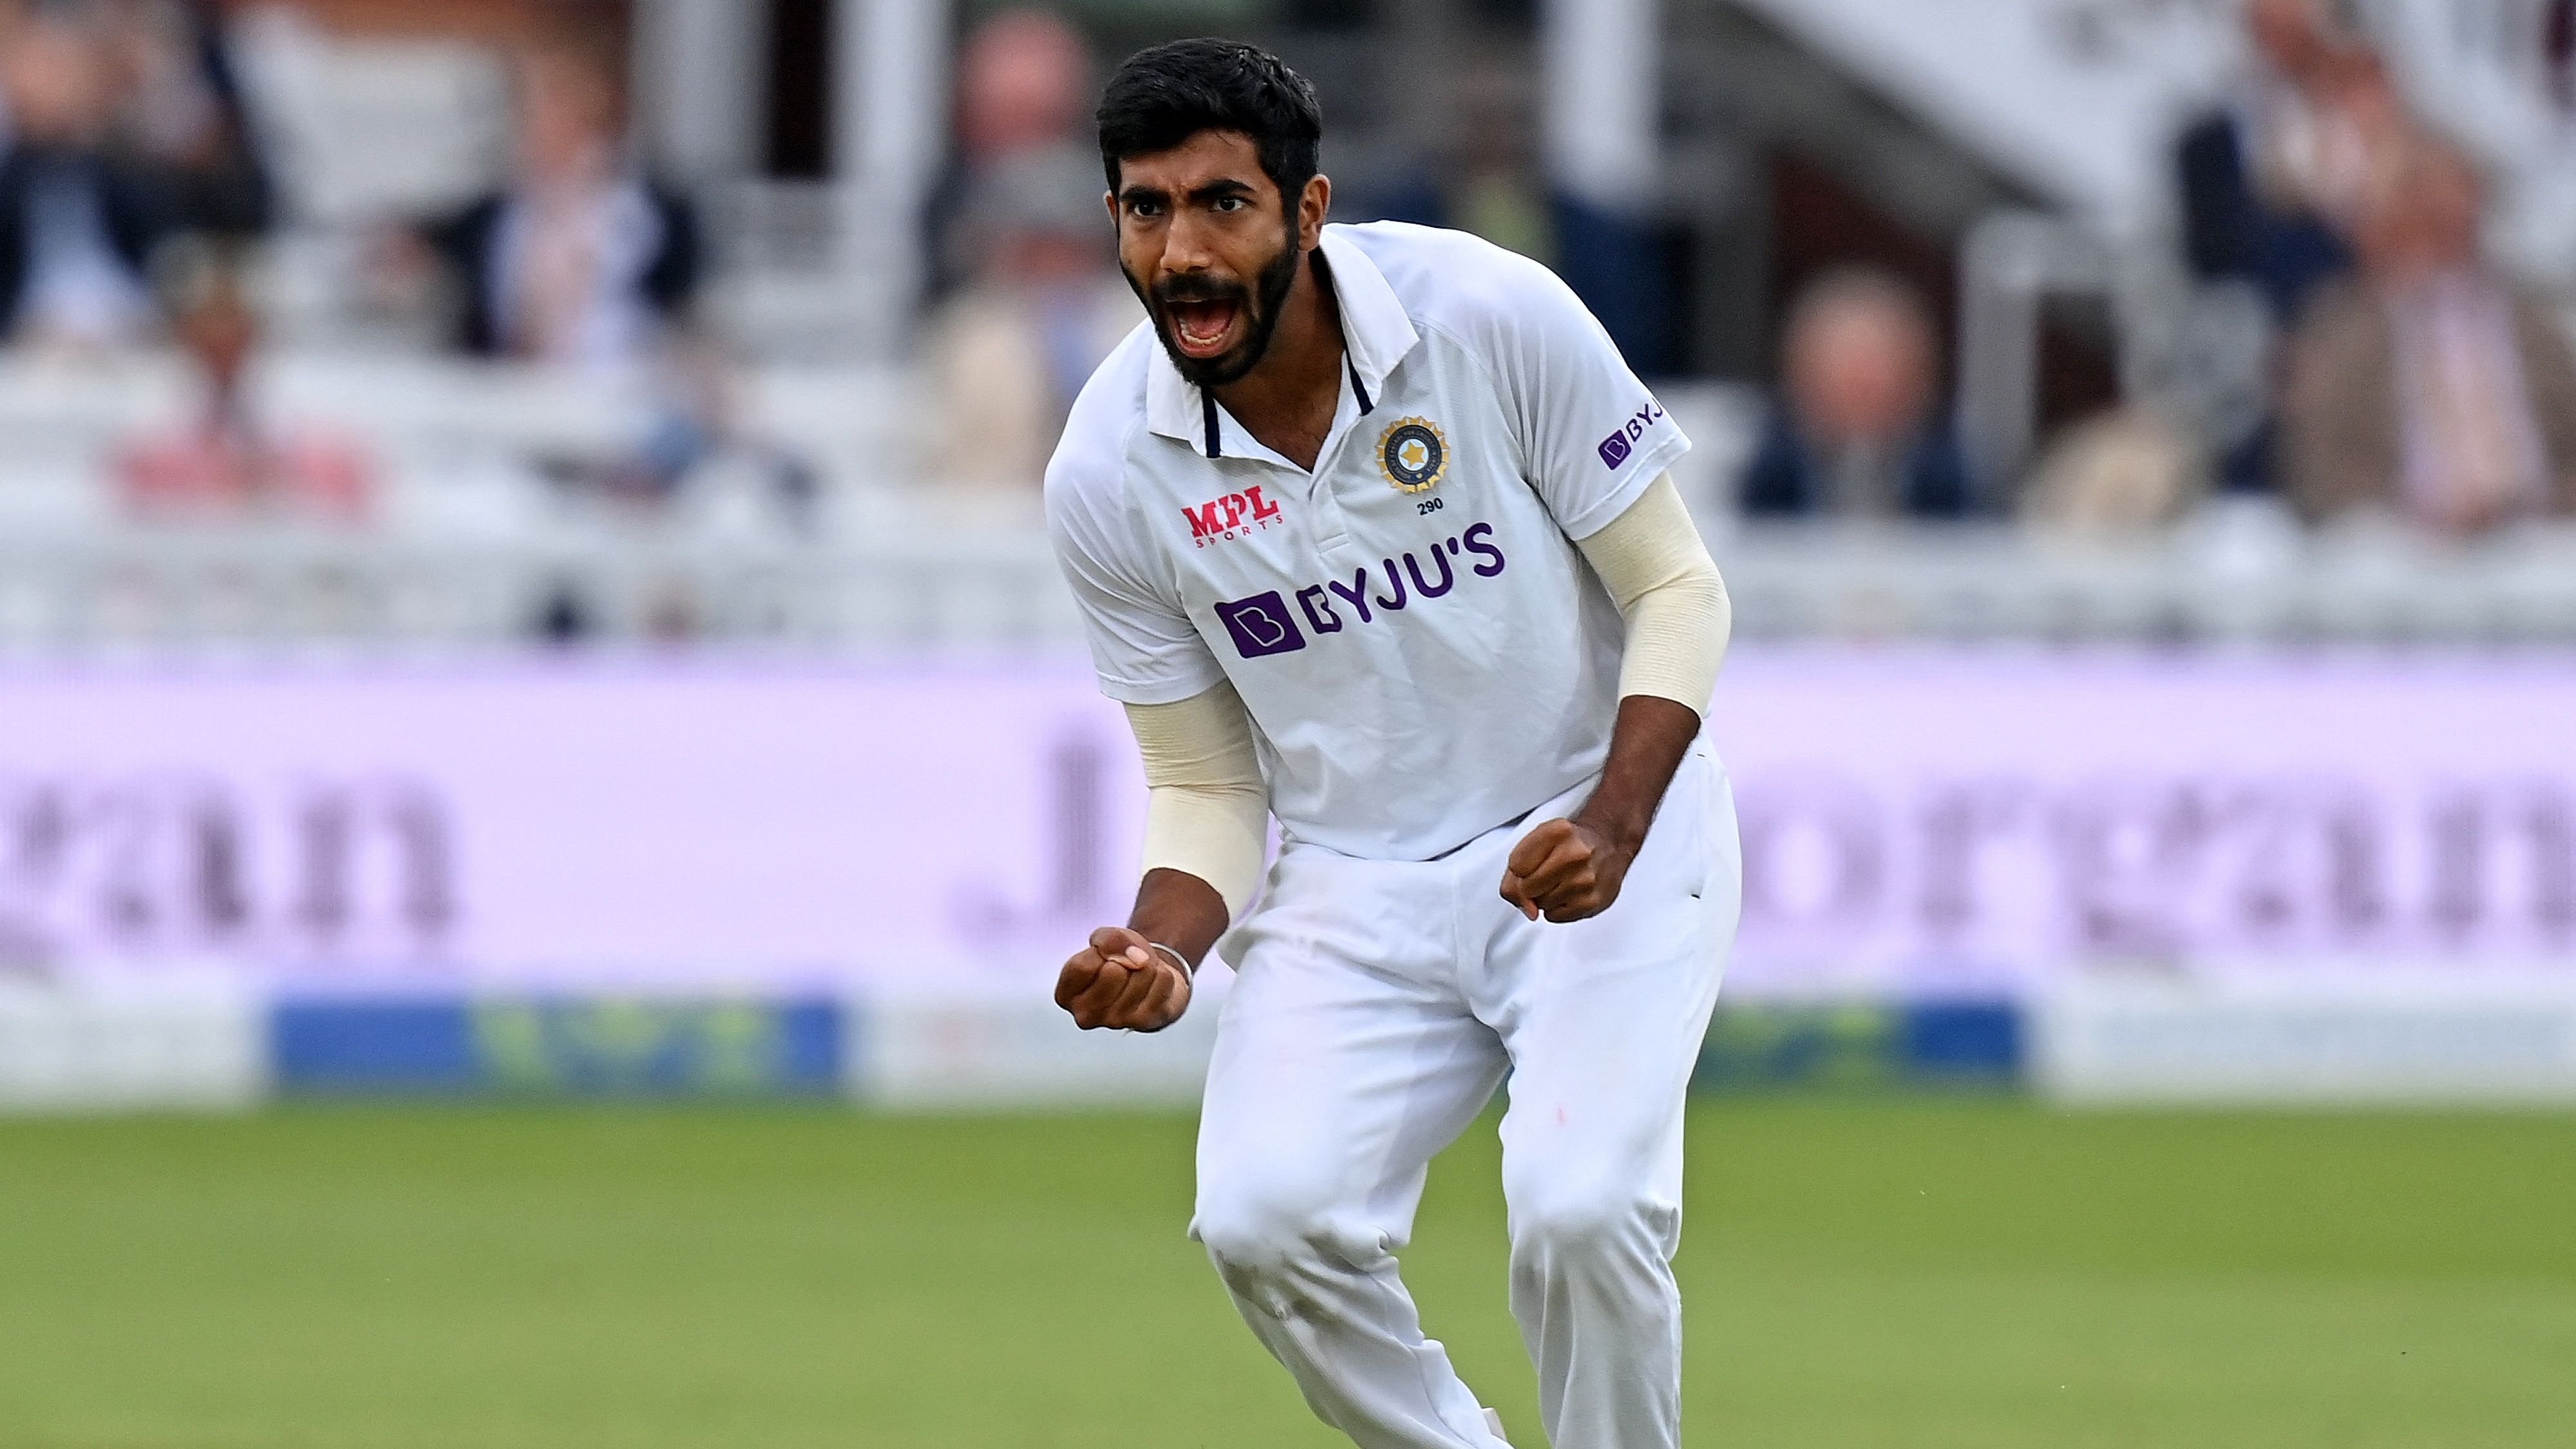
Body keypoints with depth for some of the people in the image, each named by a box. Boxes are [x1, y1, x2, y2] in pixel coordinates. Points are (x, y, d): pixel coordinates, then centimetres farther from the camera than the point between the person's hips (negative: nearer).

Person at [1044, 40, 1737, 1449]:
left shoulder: (1494, 316, -16)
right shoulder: (1108, 476, -9)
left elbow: (1677, 591, -8)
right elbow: (1205, 783, 3)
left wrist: (1610, 832, -23)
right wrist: (1161, 950, -18)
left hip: (1600, 827, -3)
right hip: (1356, 888, 3)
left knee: (1580, 1209, -25)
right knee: (1264, 1223, -19)